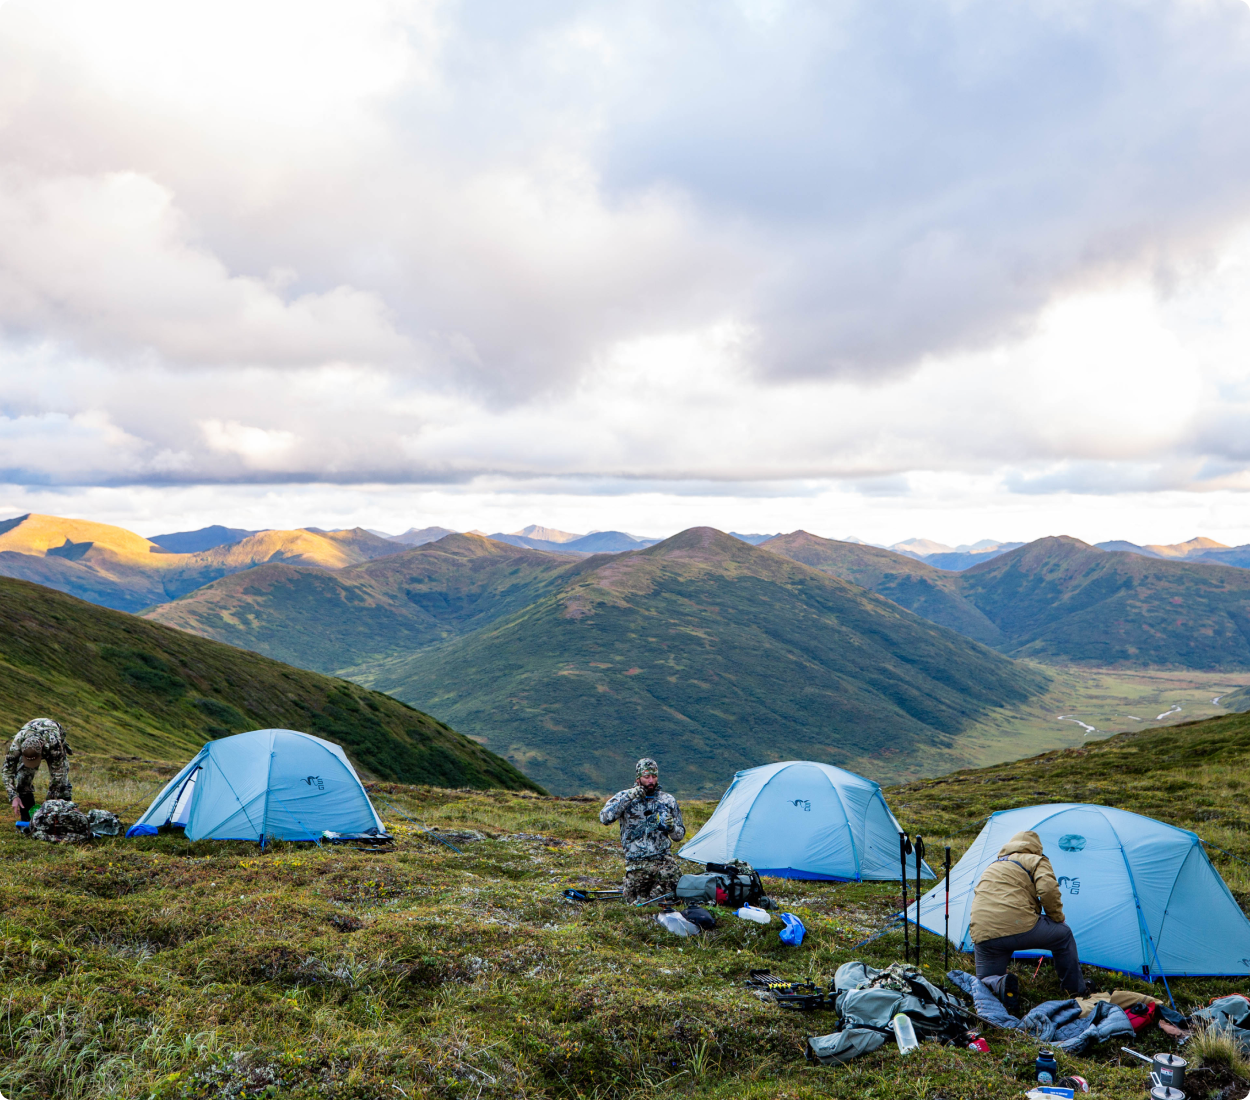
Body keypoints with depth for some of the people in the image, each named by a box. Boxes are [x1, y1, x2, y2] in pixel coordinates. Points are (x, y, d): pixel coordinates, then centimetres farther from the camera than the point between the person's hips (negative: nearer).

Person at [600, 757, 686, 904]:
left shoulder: (668, 800, 9)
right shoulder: (624, 797, 2)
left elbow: (680, 836, 14)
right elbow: (604, 818, -15)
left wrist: (671, 827, -10)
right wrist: (628, 797, -19)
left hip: (663, 859, 2)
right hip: (636, 863, -2)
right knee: (635, 901, -6)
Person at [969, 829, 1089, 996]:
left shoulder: (992, 866, 33)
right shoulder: (1036, 861, 13)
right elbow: (1048, 890, -5)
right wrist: (1058, 918, 12)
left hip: (982, 936, 4)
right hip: (1019, 927, -4)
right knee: (1063, 935, 23)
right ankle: (1077, 990, 28)